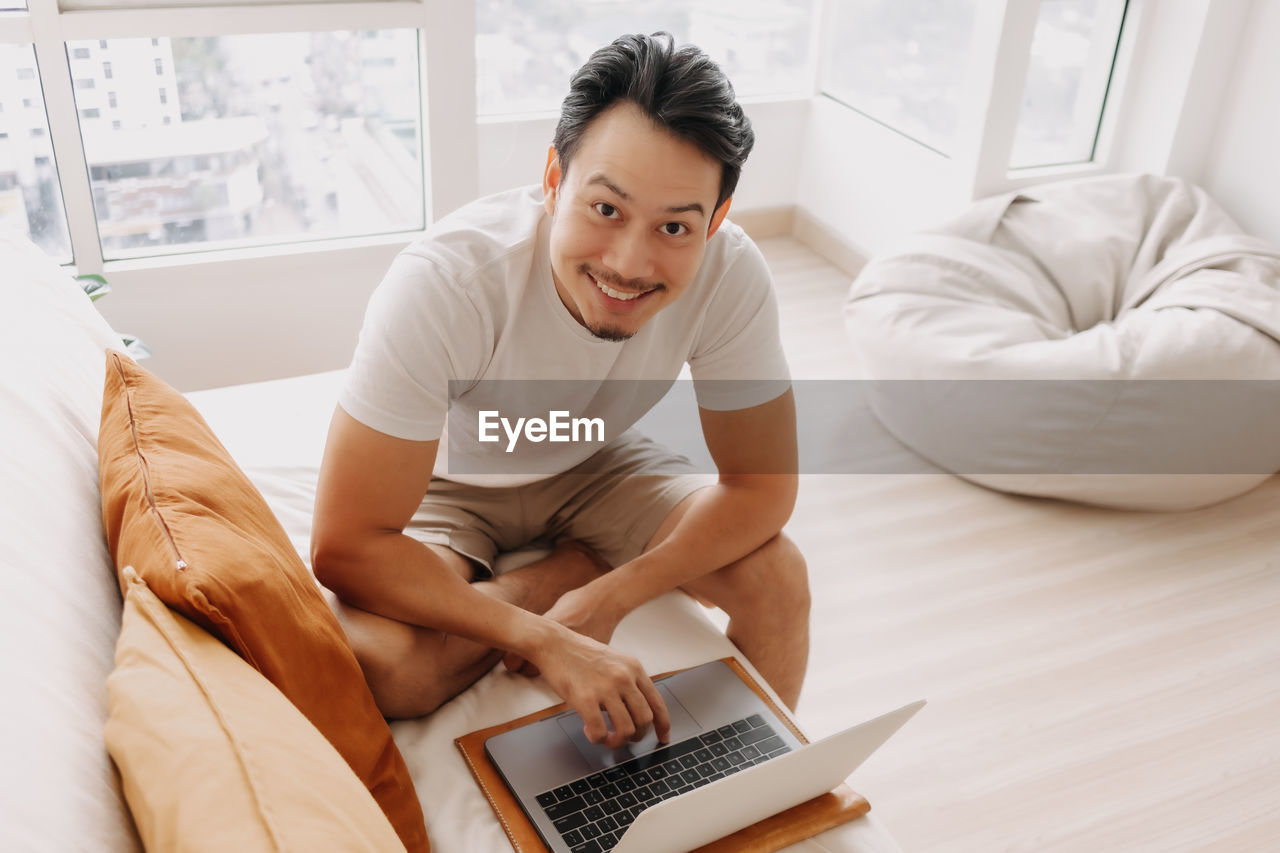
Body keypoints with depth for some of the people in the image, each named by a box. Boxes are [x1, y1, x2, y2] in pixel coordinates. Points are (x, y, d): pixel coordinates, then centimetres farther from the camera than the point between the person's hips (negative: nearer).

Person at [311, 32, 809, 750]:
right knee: (379, 662, -30)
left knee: (778, 577, -16)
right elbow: (345, 548, -33)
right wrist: (546, 641, -40)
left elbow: (763, 483, -16)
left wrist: (613, 597, -28)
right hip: (449, 481, -2)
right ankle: (577, 566, -5)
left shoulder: (731, 274, -27)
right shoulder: (444, 284, -37)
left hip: (595, 464, 3)